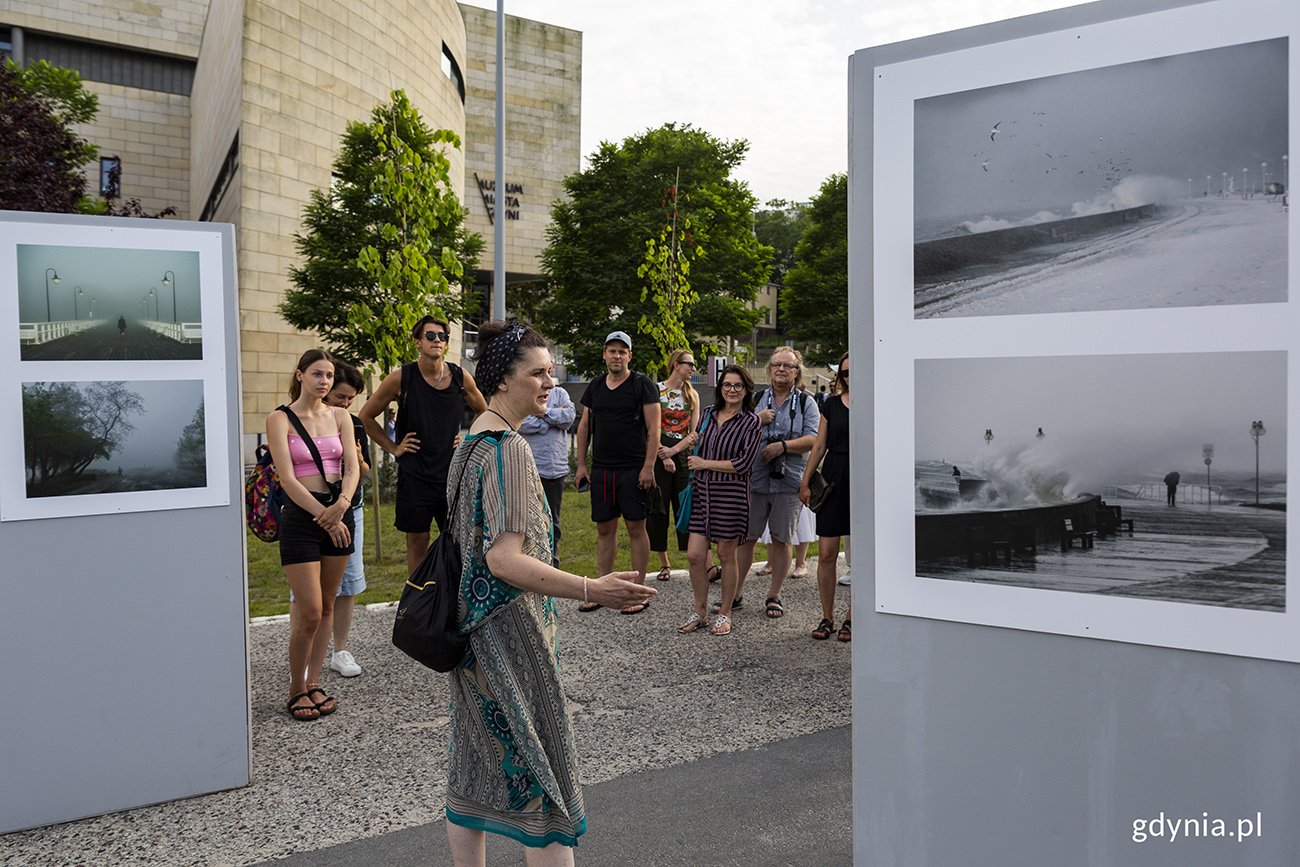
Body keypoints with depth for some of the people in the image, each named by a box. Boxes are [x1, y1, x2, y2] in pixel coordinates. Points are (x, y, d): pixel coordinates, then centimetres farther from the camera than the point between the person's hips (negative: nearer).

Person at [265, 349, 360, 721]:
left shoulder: (340, 417, 8)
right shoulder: (280, 419, -5)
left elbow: (352, 467, 0)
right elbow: (288, 478, -12)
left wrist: (342, 504, -19)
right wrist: (325, 517, -17)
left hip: (339, 512, 5)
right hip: (301, 514, -4)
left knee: (327, 607, 9)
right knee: (310, 612, -7)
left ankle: (313, 683, 21)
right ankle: (296, 689, 11)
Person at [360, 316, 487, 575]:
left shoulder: (461, 377, 0)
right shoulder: (400, 378, -6)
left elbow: (483, 412, 20)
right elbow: (366, 416, 7)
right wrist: (392, 447, 3)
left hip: (452, 473, 2)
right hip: (414, 474, -2)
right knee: (417, 540, 6)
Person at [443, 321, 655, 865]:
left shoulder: (472, 440, 10)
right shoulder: (509, 448, -19)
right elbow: (504, 560, -26)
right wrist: (591, 590, -31)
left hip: (472, 630, 10)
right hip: (509, 632, -10)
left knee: (475, 768, 16)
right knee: (542, 776, -1)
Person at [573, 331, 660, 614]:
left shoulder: (642, 384, -3)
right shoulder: (595, 387, 12)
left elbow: (653, 428, -7)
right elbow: (584, 426, 17)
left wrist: (648, 466, -14)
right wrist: (581, 464, 10)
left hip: (633, 470, -5)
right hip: (601, 469, 5)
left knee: (636, 528, -1)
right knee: (604, 529, 9)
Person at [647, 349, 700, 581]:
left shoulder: (692, 395, 11)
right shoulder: (656, 390, -1)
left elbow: (695, 432, 5)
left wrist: (673, 450, -8)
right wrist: (664, 456, -12)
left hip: (684, 455, 3)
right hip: (659, 454, -2)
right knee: (659, 508, 1)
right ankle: (664, 563, 10)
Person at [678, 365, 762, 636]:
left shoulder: (751, 422, -6)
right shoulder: (708, 415, 10)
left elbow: (744, 463, -13)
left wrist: (705, 464, -10)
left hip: (732, 496, -4)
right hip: (702, 493, 4)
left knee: (726, 555, 5)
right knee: (694, 555, 1)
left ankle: (724, 614, 20)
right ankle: (700, 612, 17)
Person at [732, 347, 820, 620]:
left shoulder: (806, 403, 7)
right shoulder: (756, 400, 11)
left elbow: (813, 439, -5)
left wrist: (783, 446, -17)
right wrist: (757, 421, -8)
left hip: (789, 482, -1)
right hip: (755, 479, 1)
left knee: (781, 540, 5)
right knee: (745, 536, 2)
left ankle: (774, 595, 16)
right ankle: (735, 592, 12)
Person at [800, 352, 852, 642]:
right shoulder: (832, 404, 9)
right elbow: (819, 446, 12)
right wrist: (805, 482, 10)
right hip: (833, 480, 2)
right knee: (826, 554, 1)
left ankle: (852, 618, 14)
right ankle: (827, 617, 14)